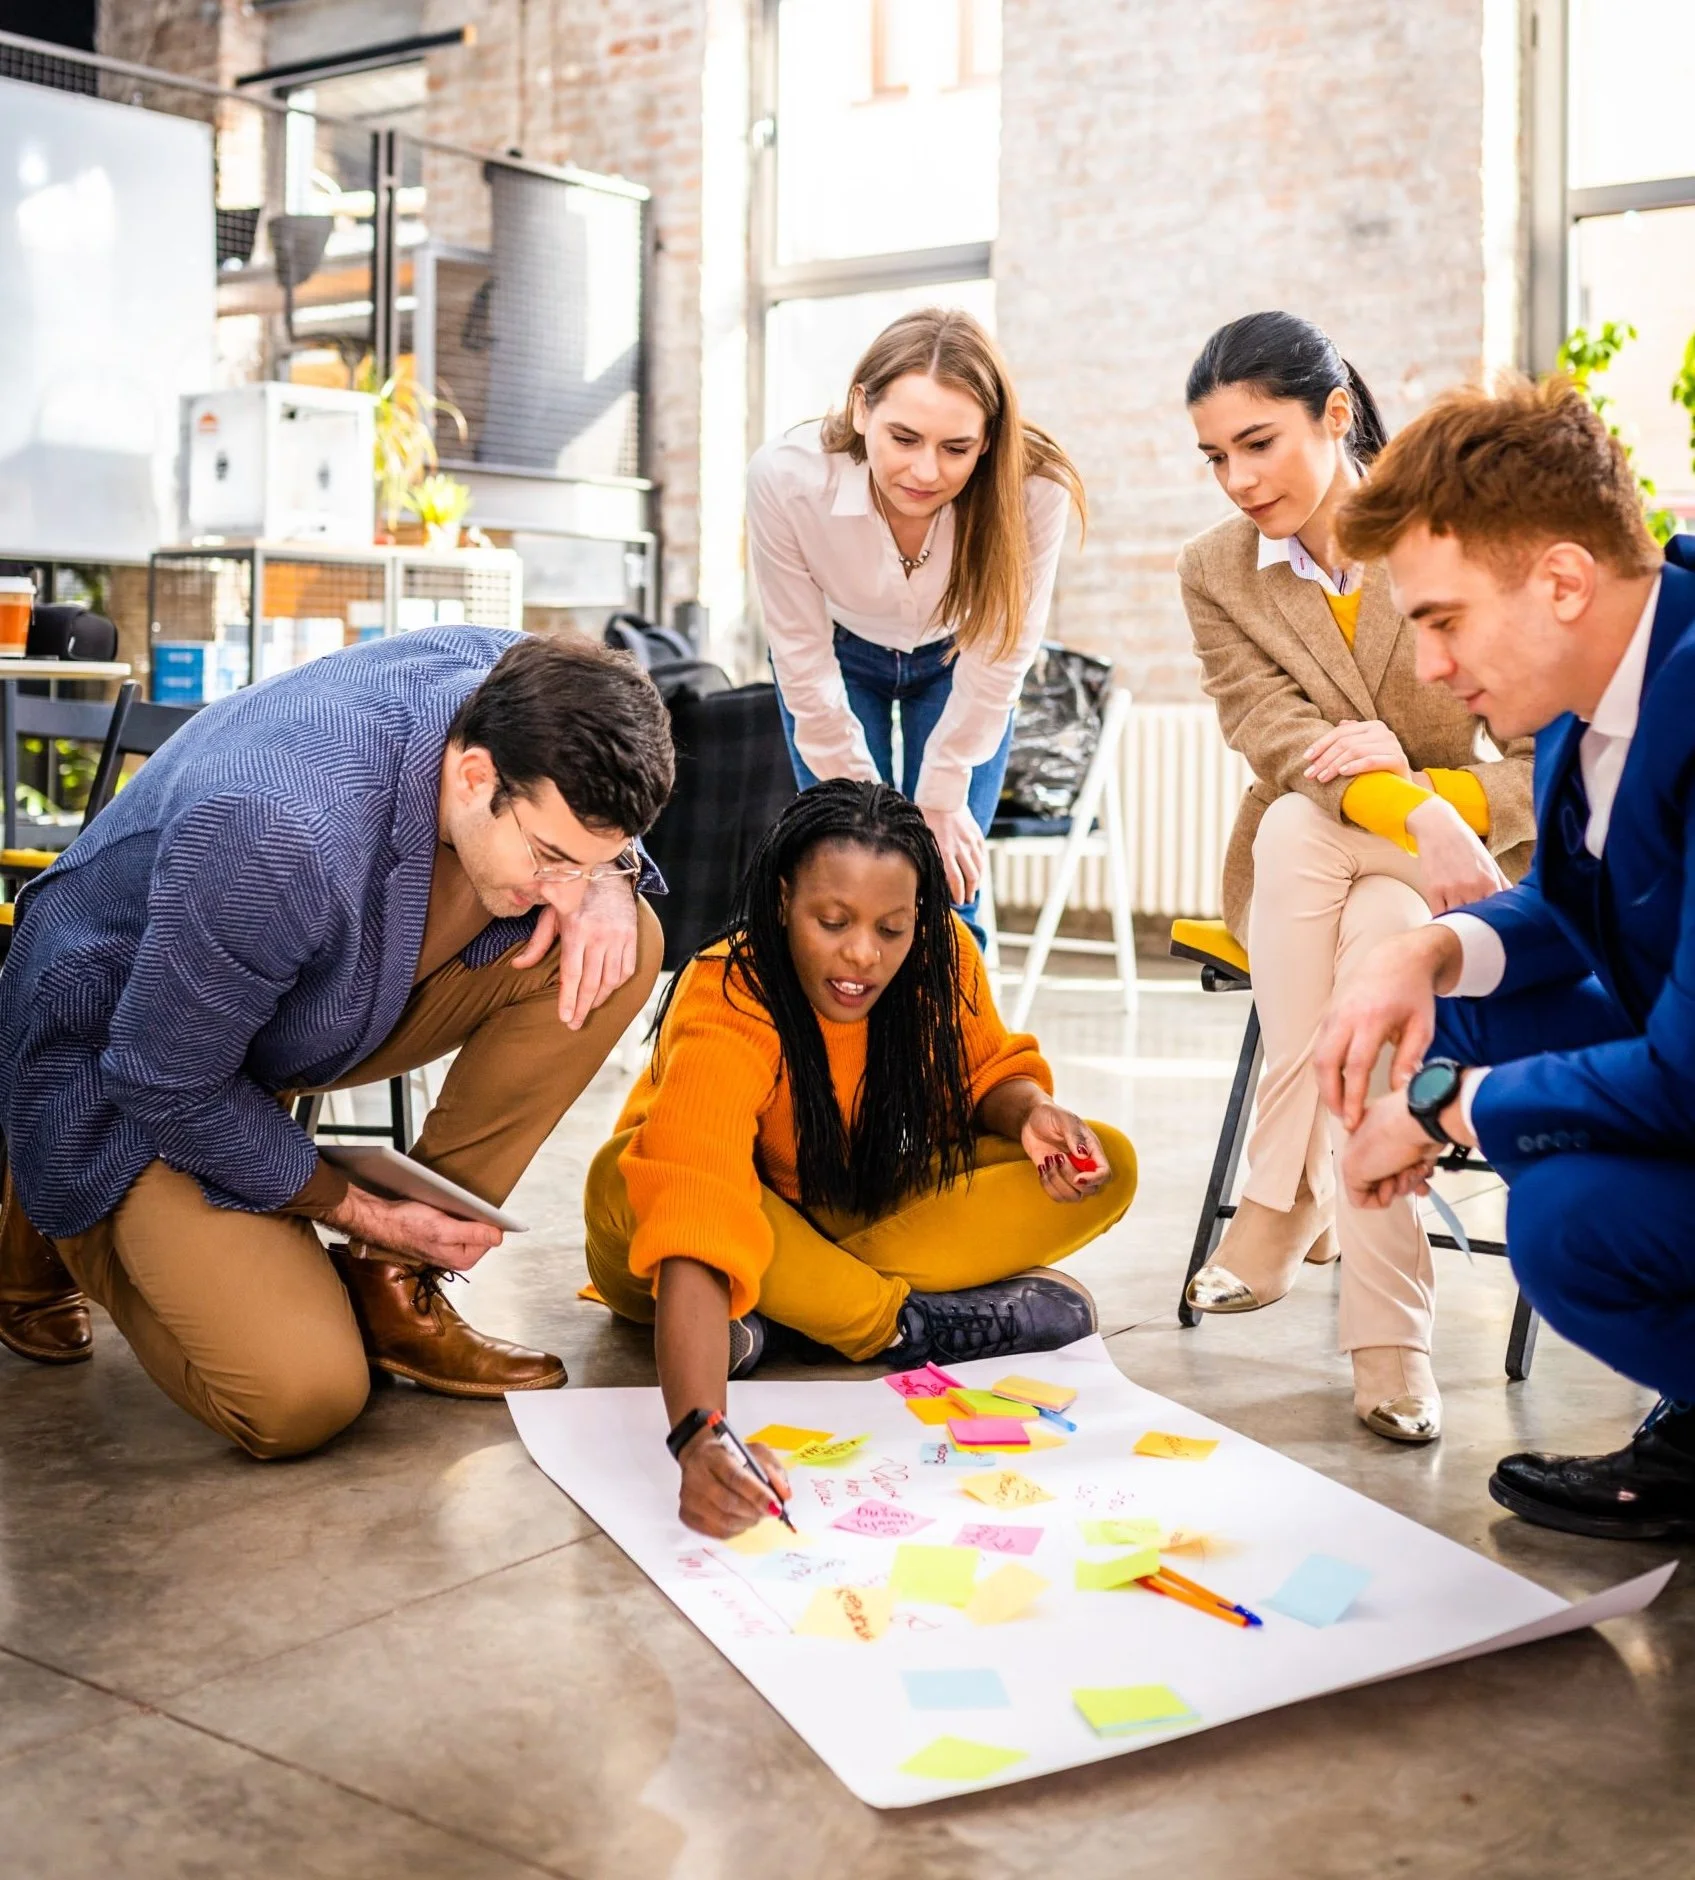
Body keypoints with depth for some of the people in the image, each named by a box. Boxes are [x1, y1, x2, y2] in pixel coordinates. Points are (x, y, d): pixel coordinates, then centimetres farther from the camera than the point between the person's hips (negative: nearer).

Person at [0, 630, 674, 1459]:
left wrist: (605, 878, -22)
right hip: (124, 1054, -7)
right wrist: (358, 1210, -18)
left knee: (625, 945, -16)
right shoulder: (275, 832, -40)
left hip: (334, 1004, 7)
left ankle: (389, 1284, -3)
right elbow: (170, 1085, -27)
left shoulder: (521, 690, -20)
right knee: (302, 1400, -24)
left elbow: (590, 826, 4)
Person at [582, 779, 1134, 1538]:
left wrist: (1031, 1113, -25)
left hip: (871, 1210, 4)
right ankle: (904, 1326, -24)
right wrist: (699, 1436, -62)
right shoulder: (725, 1012, -34)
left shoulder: (940, 955, -18)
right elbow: (696, 1213, -48)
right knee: (622, 1184, -38)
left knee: (1103, 1169, -16)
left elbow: (986, 1071, 1)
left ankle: (776, 1315, -20)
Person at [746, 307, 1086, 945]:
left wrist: (941, 799, -12)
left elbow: (997, 662, -21)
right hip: (841, 657, 0)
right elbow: (806, 667, -22)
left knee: (949, 891, -5)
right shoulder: (784, 479, -35)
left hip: (954, 664, 0)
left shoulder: (1033, 490, -36)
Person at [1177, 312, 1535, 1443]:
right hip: (1297, 887, 2)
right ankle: (1387, 1321, -33)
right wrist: (1407, 814, -34)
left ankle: (1286, 1196, -29)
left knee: (1295, 829, -34)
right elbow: (1274, 738, -15)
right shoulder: (1216, 573, 1)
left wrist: (1440, 793, -27)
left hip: (1466, 882, -2)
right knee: (1319, 861, -34)